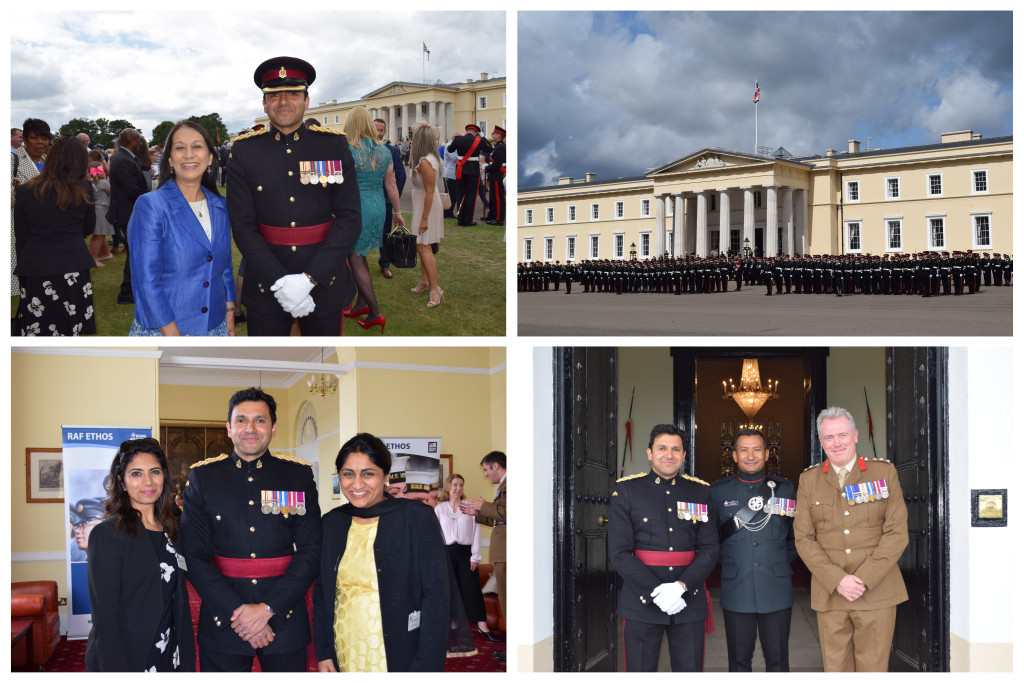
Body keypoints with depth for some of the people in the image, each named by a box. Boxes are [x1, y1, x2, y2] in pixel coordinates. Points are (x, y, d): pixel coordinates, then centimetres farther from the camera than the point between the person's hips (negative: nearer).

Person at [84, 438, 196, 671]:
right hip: (124, 661, -6)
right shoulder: (108, 534, -11)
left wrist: (187, 663, 4)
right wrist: (115, 671, -20)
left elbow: (180, 601, 10)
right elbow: (104, 617, -14)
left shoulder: (171, 532, 8)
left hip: (169, 660, 6)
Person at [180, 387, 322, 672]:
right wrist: (236, 612, -12)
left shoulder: (299, 475, 3)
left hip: (284, 619, 0)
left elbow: (311, 551, -1)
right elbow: (194, 555, -2)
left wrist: (268, 608, -12)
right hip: (221, 622, 0)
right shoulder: (202, 477, 3)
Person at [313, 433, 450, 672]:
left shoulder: (416, 517, -8)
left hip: (400, 659, -4)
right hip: (343, 659, 4)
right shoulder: (331, 523, 6)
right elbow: (321, 592, 13)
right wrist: (322, 652, 4)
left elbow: (436, 597, -11)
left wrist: (425, 668, -16)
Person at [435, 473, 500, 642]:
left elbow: (476, 532, 2)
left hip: (466, 552, 0)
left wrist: (475, 557, -5)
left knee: (472, 589, -6)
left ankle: (483, 627, -8)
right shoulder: (439, 509, 8)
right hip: (447, 552, 1)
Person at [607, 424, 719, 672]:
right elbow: (619, 553, -6)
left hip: (690, 602, 2)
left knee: (690, 670, 5)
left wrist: (681, 586, -13)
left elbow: (710, 549, 3)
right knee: (640, 670, 3)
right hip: (641, 603, -2)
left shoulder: (700, 492, 8)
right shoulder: (626, 490, 1)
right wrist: (657, 592, -14)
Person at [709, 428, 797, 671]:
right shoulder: (718, 491, 5)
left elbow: (795, 536, 15)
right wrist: (730, 563, 5)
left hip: (777, 590, 0)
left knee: (778, 660, 4)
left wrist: (780, 564, 7)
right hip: (736, 593, 0)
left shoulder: (785, 488, 7)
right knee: (739, 660, 6)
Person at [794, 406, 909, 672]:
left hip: (877, 593, -1)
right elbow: (804, 538, 4)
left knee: (873, 668, 0)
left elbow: (897, 532, -1)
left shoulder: (884, 472, 4)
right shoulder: (808, 480, 9)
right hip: (830, 595, 1)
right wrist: (837, 580, -10)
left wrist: (863, 579, -11)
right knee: (835, 668, 2)